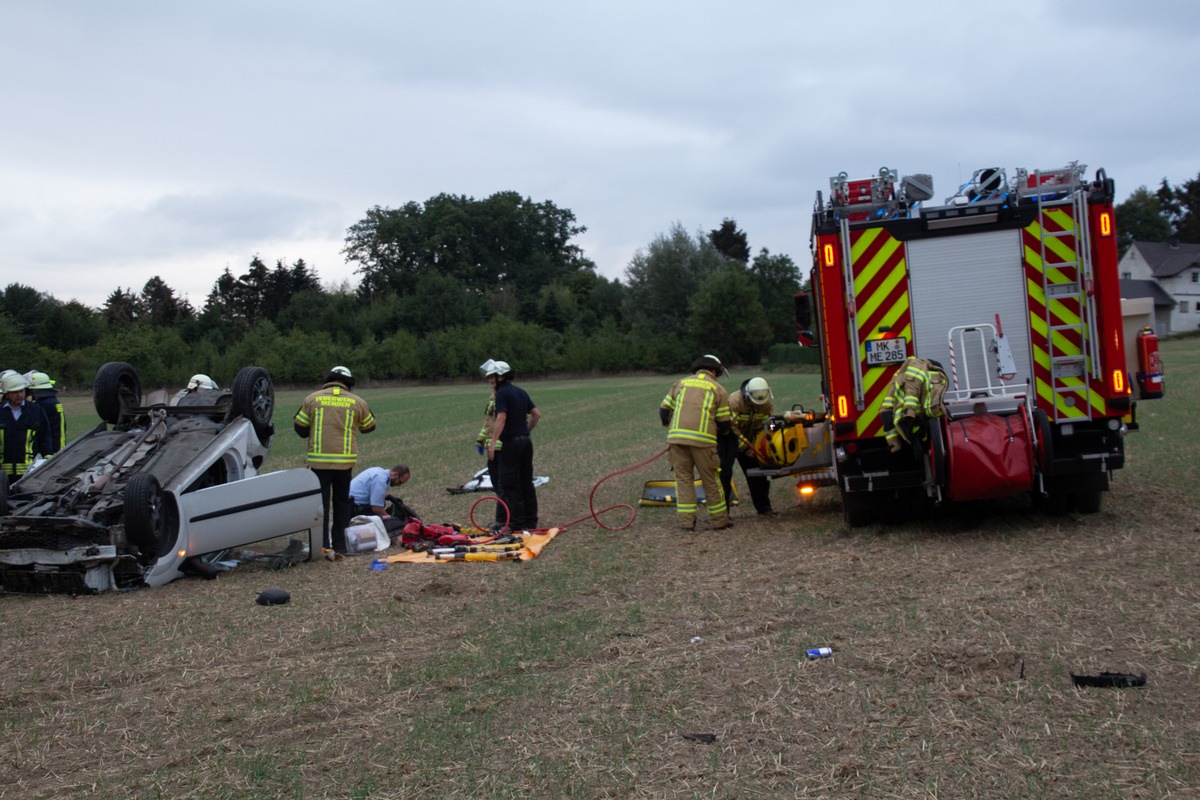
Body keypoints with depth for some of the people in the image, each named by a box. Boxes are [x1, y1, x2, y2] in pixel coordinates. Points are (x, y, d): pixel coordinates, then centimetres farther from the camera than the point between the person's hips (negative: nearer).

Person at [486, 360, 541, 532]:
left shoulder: (502, 393, -10)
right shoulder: (521, 392, 14)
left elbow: (501, 418, -22)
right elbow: (537, 414, 15)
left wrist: (493, 442, -24)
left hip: (511, 442, -8)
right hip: (526, 441, 8)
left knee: (509, 485, -3)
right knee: (527, 482, 12)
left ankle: (516, 523, -4)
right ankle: (530, 522, 16)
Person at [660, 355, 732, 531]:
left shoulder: (681, 383, 18)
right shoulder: (718, 389, 11)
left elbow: (664, 411, 14)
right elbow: (724, 425, 7)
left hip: (676, 437, 2)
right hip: (703, 440, -2)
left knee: (683, 479, 10)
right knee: (710, 481, 9)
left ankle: (687, 521, 7)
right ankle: (720, 521, 18)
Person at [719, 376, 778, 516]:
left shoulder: (767, 404, -9)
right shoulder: (735, 401, -27)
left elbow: (766, 426, -3)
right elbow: (731, 427, -25)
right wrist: (745, 447, -24)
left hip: (747, 439, 6)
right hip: (729, 439, -6)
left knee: (757, 473, 7)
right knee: (724, 473, -13)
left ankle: (763, 507, 19)